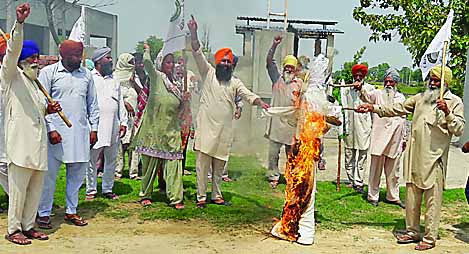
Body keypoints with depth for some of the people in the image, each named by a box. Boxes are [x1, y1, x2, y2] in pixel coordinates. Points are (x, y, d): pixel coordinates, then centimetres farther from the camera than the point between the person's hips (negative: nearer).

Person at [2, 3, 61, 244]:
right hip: (20, 142, -8)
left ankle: (28, 226, 22)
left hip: (37, 143, 8)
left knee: (35, 188, 11)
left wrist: (49, 110, 10)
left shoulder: (35, 84, 23)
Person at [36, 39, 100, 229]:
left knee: (77, 174, 9)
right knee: (49, 174, 0)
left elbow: (92, 104, 15)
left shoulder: (86, 74, 11)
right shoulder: (49, 72, 0)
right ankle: (44, 213, 12)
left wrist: (94, 128, 9)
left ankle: (71, 211, 21)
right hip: (56, 132, -4)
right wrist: (51, 129, -11)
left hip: (81, 132, 4)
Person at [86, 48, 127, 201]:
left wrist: (123, 122, 10)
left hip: (113, 127, 5)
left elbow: (120, 103, 18)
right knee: (92, 160, 1)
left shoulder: (114, 81, 18)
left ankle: (108, 189, 19)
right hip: (95, 127, -5)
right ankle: (91, 190, 11)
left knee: (111, 160, 9)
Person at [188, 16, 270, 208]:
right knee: (203, 162, -2)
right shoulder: (208, 73, 5)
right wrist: (193, 33, -16)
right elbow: (197, 53, -4)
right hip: (206, 127, -3)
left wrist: (260, 102, -21)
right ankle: (201, 196, 6)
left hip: (224, 131, 3)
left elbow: (248, 95, 0)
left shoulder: (235, 82, 12)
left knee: (219, 165, 11)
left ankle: (216, 195, 22)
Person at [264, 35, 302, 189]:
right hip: (276, 122, 0)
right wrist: (274, 45, -13)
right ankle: (273, 177, 12)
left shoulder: (299, 83, 9)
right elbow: (269, 61, -2)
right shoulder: (277, 78, 8)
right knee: (273, 152, 1)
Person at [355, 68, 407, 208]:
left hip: (395, 140, 4)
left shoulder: (401, 97, 14)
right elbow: (367, 97, -21)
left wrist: (404, 138, 18)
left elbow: (403, 118, 19)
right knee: (376, 169, 1)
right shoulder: (378, 94, 2)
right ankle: (373, 196, 10)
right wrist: (361, 89, -44)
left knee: (393, 171, 12)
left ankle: (393, 196, 23)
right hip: (379, 138, -4)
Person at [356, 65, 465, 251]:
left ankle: (430, 237, 7)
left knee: (432, 199, -2)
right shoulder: (421, 97, 15)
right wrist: (373, 108, 8)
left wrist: (447, 113, -20)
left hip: (434, 158, -5)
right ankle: (412, 232, 24)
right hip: (414, 156, 5)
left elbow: (459, 130, -6)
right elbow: (398, 109, 15)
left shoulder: (455, 102, 1)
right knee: (412, 196, 12)